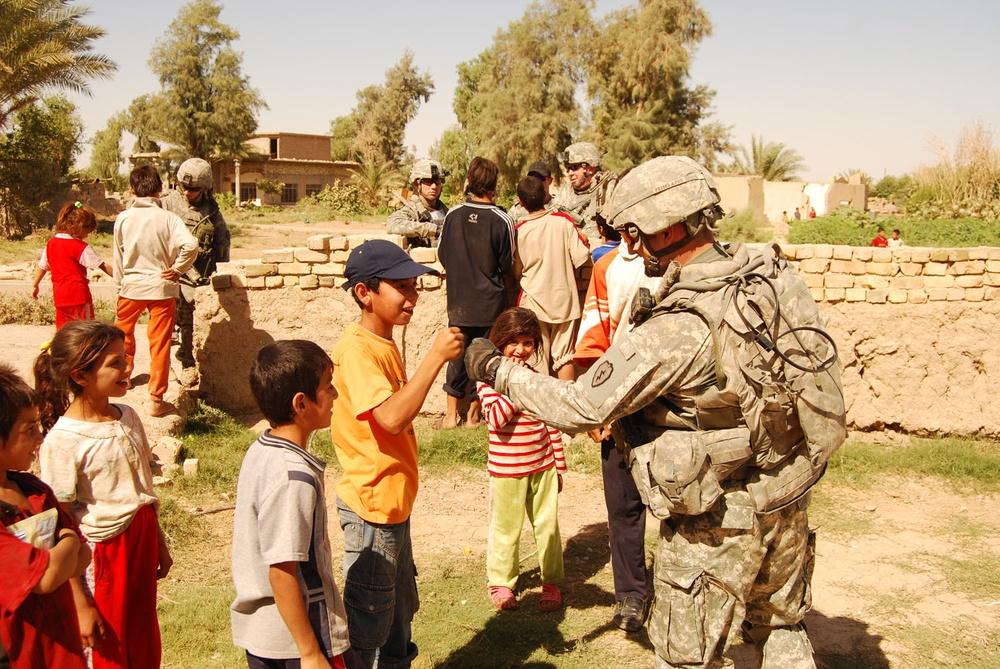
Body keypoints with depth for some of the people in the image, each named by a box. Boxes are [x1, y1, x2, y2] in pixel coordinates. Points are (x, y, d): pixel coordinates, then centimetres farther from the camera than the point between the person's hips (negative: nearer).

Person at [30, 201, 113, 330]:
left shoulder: (51, 244, 8)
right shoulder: (82, 247, -10)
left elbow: (42, 266, 14)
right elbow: (102, 266, -12)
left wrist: (35, 285, 25)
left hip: (59, 294, 6)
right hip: (78, 294, -6)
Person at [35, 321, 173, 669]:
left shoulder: (128, 417, 0)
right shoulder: (63, 441, -20)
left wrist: (158, 543, 20)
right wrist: (80, 605, -15)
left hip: (141, 544, 6)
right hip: (102, 558, -6)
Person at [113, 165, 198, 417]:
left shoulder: (123, 218, -3)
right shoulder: (168, 218, -9)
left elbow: (118, 257, 5)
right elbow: (190, 244, -24)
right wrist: (177, 269, -9)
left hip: (131, 285, 2)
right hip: (162, 286, -1)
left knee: (123, 330, 27)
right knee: (160, 342, 4)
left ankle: (124, 372, 46)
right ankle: (156, 400, 6)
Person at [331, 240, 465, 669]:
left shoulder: (384, 344, 10)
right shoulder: (356, 350, -20)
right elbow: (392, 418, -32)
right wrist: (436, 357, -30)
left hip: (394, 504, 10)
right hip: (372, 506, -10)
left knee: (398, 619, 21)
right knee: (368, 628, 3)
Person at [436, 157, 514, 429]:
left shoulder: (453, 215, -5)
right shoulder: (501, 220, -12)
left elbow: (442, 256, 7)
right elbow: (507, 268, -4)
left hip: (459, 302, 2)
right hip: (491, 303, -2)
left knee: (458, 356, 12)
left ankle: (451, 414, 18)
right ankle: (473, 414, 19)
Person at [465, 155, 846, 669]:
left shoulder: (675, 329, -28)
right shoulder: (776, 277, -8)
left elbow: (580, 409, -21)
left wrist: (497, 371, -8)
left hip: (717, 521, -7)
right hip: (788, 506, 7)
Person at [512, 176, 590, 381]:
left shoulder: (519, 231, -8)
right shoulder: (563, 221, -9)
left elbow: (516, 273, 1)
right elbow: (581, 257, -11)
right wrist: (584, 242, 10)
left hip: (534, 302, -1)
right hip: (564, 300, 1)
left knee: (538, 359, 8)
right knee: (564, 356, 9)